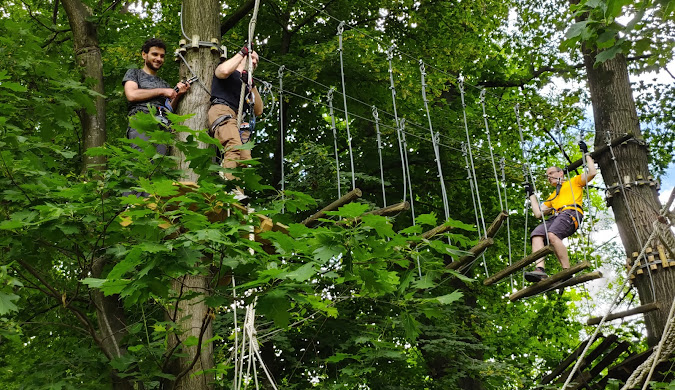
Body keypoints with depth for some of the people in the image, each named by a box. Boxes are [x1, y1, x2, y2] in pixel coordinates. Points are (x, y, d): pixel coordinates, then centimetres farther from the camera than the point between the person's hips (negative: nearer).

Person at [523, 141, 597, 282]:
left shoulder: (574, 182, 27)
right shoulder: (552, 197, 41)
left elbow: (592, 172, 11)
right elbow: (538, 213, 33)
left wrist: (586, 153, 19)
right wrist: (531, 194, 40)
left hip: (571, 213, -6)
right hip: (555, 217, 6)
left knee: (552, 235, -36)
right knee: (536, 234, -27)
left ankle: (567, 271, -35)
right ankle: (540, 269, -44)